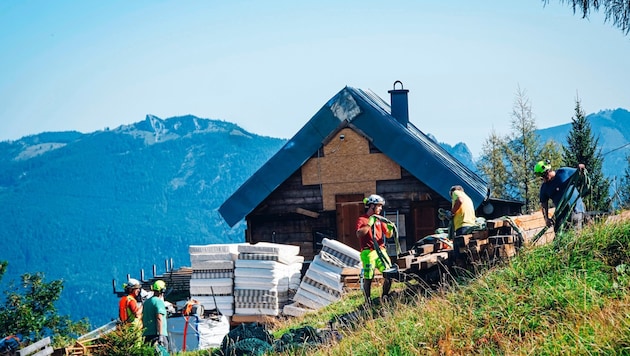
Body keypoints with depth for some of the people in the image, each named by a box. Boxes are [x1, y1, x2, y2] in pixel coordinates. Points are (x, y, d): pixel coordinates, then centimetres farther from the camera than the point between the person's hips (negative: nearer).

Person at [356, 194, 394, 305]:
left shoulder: (379, 220, 18)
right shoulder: (362, 219, 1)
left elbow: (388, 235, 17)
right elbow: (359, 234, -15)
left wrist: (390, 229, -4)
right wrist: (369, 224, -20)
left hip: (381, 250, 5)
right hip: (368, 252, -5)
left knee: (389, 276, -6)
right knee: (368, 279, -6)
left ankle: (385, 298, 9)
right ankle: (368, 302, 4)